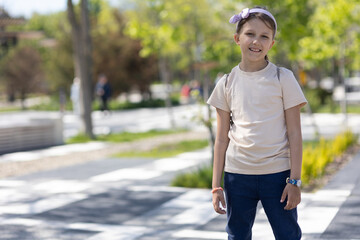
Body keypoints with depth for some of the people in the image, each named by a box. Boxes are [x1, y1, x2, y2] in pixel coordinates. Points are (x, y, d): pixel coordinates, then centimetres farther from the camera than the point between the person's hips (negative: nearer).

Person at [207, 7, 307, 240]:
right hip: (237, 174, 2)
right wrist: (216, 186, 4)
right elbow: (222, 139, 6)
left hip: (277, 174, -2)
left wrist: (294, 180, -7)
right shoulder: (227, 83, 4)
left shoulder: (283, 78, -2)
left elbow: (295, 134, -2)